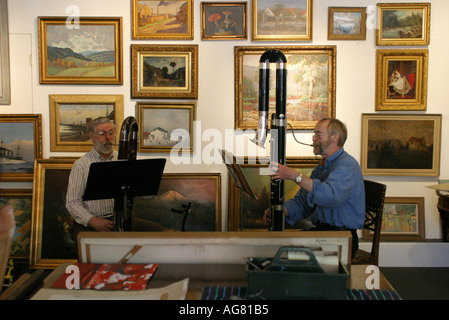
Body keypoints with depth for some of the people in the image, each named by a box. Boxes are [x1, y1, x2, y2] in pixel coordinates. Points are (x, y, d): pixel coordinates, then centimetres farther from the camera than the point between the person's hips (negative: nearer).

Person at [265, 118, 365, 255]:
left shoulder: (347, 164, -12)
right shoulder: (321, 167, 18)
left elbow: (332, 196, -32)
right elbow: (301, 202, 16)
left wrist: (295, 175, -33)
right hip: (319, 230, 8)